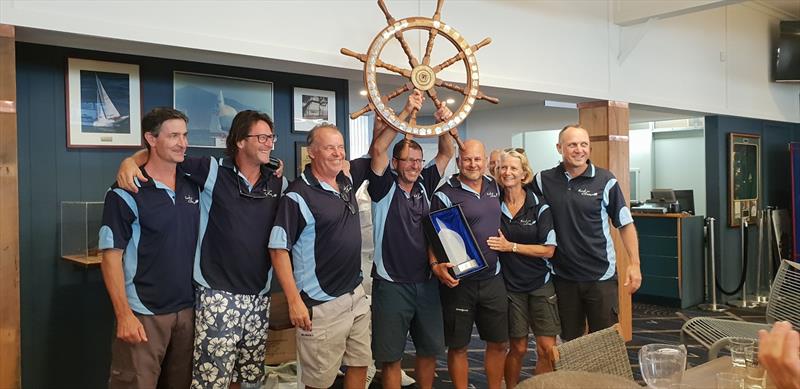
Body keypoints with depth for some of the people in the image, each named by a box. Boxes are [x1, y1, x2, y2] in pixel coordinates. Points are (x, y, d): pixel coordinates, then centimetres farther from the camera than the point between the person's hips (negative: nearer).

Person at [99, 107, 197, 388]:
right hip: (144, 313, -5)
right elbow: (111, 256, -10)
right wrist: (124, 314, -16)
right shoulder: (126, 193, -10)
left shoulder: (192, 185, 6)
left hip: (189, 309, 5)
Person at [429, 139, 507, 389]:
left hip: (492, 279, 5)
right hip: (458, 281, -5)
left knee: (498, 343, 14)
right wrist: (436, 265, -25)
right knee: (458, 346, 6)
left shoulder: (494, 187, 8)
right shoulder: (445, 195, -10)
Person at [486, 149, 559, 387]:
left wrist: (511, 246, -15)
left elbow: (549, 250, -10)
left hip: (541, 283, -1)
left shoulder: (539, 206, -7)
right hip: (510, 285, 1)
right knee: (518, 347, 8)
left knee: (547, 348, -2)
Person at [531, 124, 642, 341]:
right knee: (569, 341, 15)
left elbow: (625, 224, -2)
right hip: (563, 276, 2)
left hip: (601, 275, -2)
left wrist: (634, 263, -7)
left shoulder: (605, 181, -6)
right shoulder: (544, 180, 0)